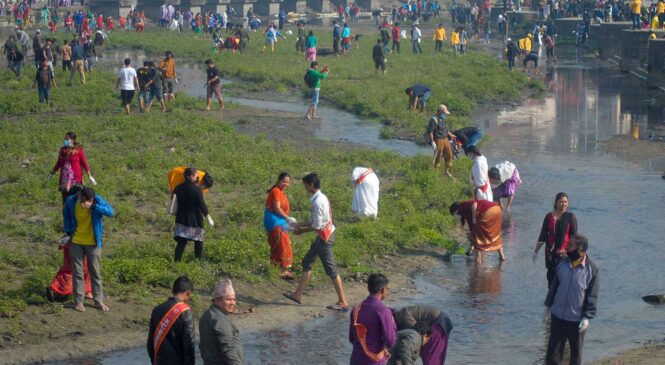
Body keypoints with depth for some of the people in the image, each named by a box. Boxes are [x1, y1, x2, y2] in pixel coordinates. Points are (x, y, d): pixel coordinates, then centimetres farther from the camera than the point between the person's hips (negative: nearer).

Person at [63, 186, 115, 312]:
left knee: (96, 272, 7)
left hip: (93, 243, -1)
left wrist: (93, 207, -40)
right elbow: (66, 215, 8)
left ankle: (99, 300, 17)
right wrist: (68, 231, 1)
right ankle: (78, 300, 14)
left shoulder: (97, 200, -18)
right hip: (76, 242, 1)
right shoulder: (71, 201, -13)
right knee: (77, 272, 5)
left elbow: (111, 212, -32)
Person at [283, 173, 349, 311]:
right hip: (324, 235, 10)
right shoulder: (321, 198, 8)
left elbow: (316, 226, -20)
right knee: (307, 262, 16)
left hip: (324, 237, -10)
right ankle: (298, 294, 23)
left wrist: (302, 230, -6)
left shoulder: (317, 202, -22)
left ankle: (343, 302, 1)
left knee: (330, 269, -4)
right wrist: (300, 225, 14)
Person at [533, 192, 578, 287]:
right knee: (551, 276, 9)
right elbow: (543, 235, 12)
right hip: (550, 252, 4)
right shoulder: (549, 216, 4)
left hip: (564, 253, -4)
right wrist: (536, 251, 14)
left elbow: (574, 237, -4)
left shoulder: (571, 217, -5)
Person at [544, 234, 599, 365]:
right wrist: (550, 305, 10)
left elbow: (592, 296, -9)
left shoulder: (591, 269, -12)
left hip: (577, 320, -3)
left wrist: (587, 317, -12)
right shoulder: (562, 265, -1)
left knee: (576, 352, 11)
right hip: (558, 316, 3)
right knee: (553, 349, 9)